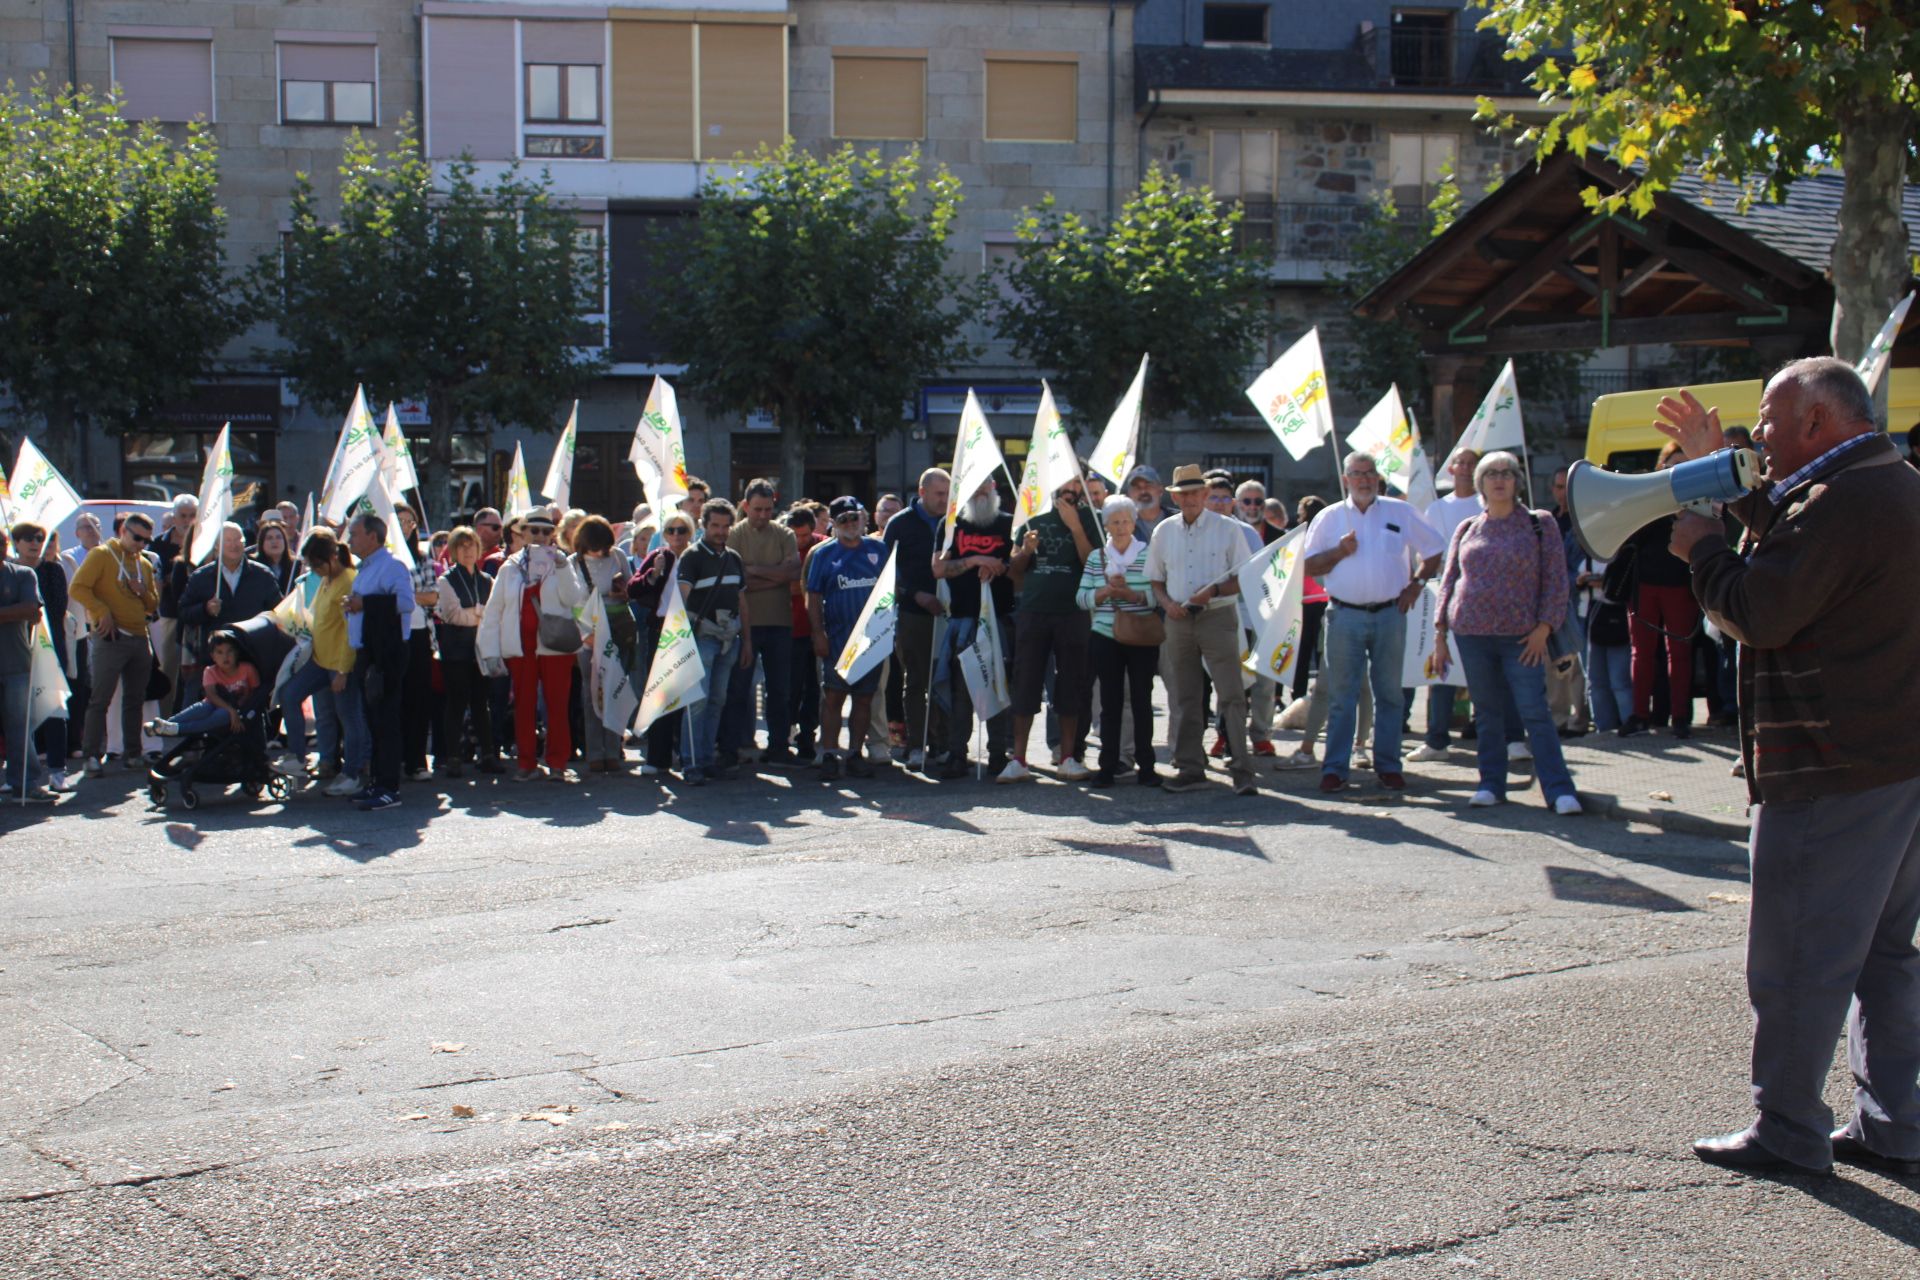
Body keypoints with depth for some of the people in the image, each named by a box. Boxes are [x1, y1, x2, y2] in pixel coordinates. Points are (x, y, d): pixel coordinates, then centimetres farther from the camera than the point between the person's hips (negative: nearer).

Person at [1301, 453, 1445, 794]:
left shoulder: (1401, 513, 7)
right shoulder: (1329, 517, 7)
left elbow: (1434, 550, 14)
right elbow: (1310, 567, 6)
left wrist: (1416, 584, 4)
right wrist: (1339, 552, -9)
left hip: (1390, 615, 1)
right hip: (1345, 616, -1)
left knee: (1389, 693, 6)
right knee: (1341, 695, -1)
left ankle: (1388, 765, 13)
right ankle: (1334, 768, 2)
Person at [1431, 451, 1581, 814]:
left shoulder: (1539, 524, 4)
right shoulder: (1467, 530, 12)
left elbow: (1555, 579, 1)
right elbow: (1449, 581, 14)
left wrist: (1544, 627, -9)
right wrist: (1440, 632, 8)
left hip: (1521, 635, -3)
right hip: (1471, 634, 3)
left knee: (1535, 712, -8)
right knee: (1487, 713, 7)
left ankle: (1559, 790, -7)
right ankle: (1492, 784, 15)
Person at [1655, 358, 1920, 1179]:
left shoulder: (1844, 500, -19)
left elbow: (1759, 613, -23)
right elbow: (1798, 548, 23)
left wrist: (1701, 548, -7)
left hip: (1833, 772, -10)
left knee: (1796, 959, -1)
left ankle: (1789, 1133, 7)